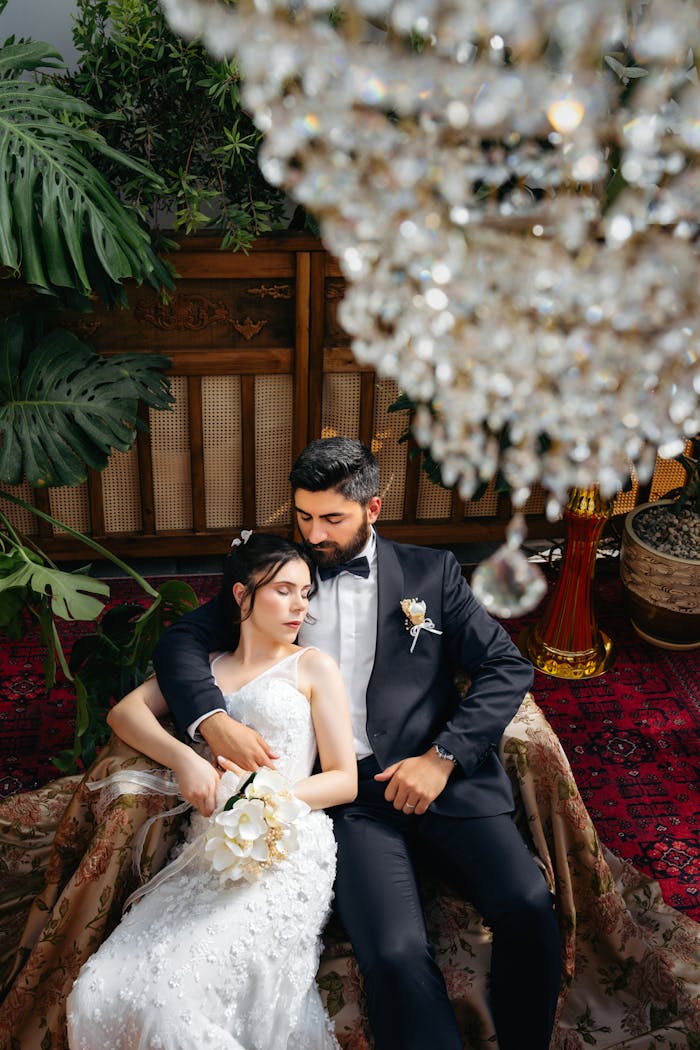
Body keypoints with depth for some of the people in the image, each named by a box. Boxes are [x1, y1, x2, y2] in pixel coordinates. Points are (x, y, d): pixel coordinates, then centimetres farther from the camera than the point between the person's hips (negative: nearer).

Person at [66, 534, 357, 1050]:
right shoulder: (203, 663, 21)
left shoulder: (313, 667, 9)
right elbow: (126, 711, 10)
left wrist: (266, 795, -12)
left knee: (171, 995, -25)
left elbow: (345, 780, 5)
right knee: (99, 993, -16)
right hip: (207, 853, 4)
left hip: (286, 853, -4)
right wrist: (183, 757, -8)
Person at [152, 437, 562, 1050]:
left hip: (443, 778, 1)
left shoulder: (431, 572, 13)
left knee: (528, 905, -22)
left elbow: (508, 667, 8)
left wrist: (443, 757, -6)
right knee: (394, 952, -27)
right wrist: (213, 721, -14)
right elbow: (181, 642, 7)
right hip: (350, 794, 0)